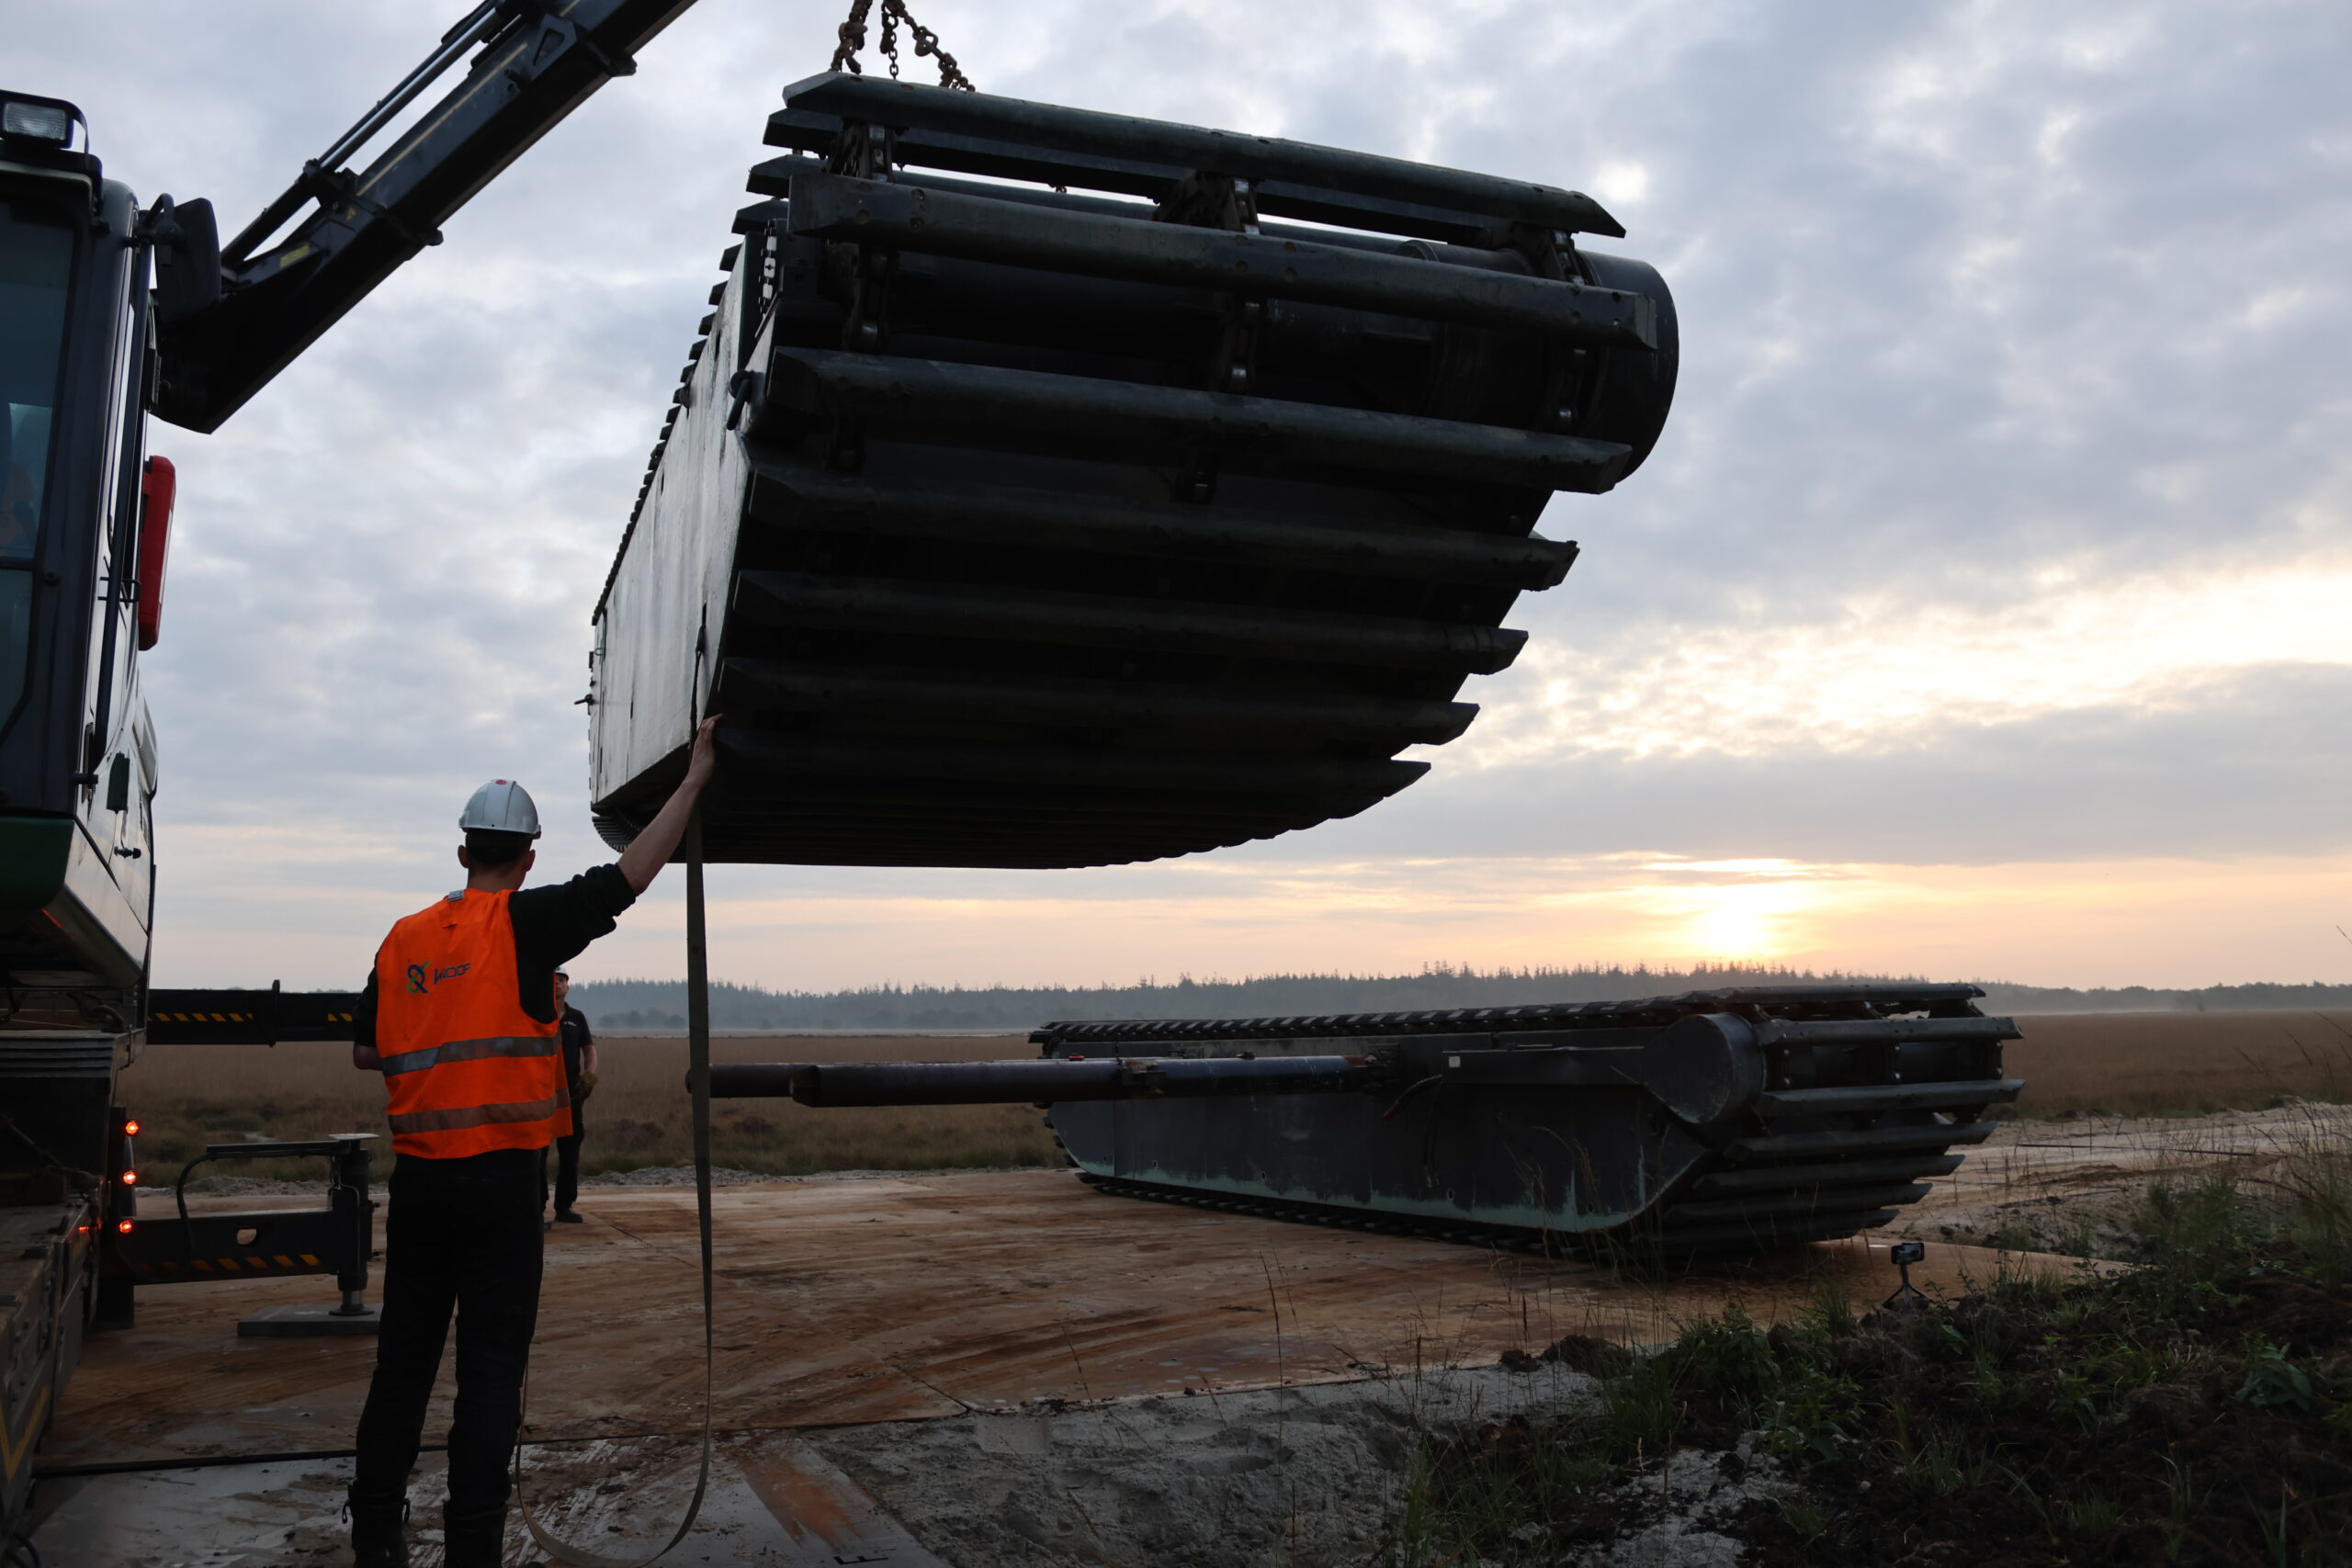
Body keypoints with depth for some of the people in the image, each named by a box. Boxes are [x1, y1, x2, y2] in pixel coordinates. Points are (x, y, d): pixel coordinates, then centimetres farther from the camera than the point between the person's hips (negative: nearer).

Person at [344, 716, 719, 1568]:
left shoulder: (404, 938, 8)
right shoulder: (526, 923, -9)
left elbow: (366, 1050, 16)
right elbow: (626, 879, -13)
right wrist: (692, 783, -8)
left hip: (418, 1176, 5)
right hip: (502, 1178, -5)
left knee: (404, 1358, 16)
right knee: (490, 1370, 1)